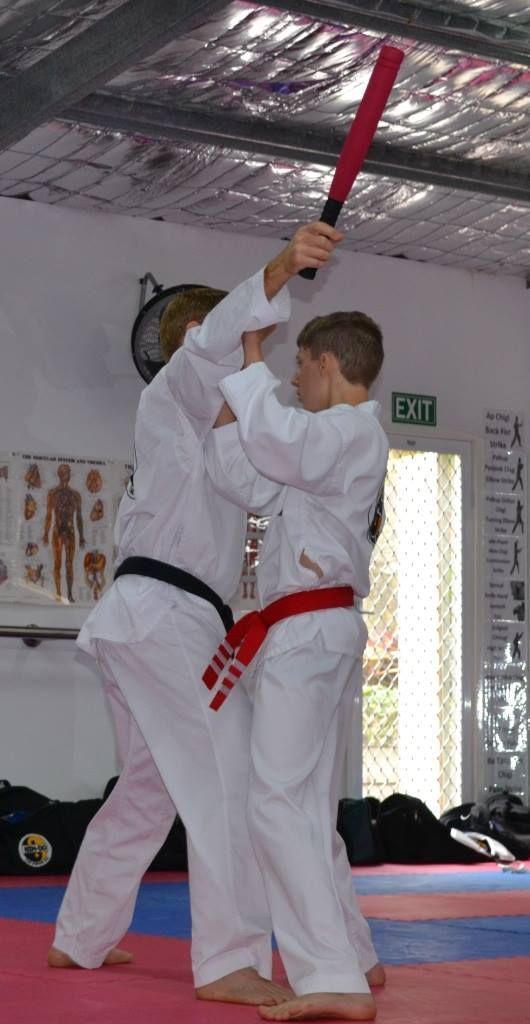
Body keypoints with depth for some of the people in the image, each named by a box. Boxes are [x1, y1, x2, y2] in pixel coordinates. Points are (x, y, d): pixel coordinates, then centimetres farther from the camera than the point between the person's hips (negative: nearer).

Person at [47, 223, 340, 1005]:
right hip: (164, 615, -10)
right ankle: (229, 963, -16)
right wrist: (282, 269, -39)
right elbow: (217, 336, -23)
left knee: (148, 791, 18)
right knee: (233, 780, -14)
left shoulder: (198, 427, 28)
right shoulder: (176, 392, -1)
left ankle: (80, 938, 27)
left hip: (147, 617, 10)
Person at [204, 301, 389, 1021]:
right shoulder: (345, 440, 19)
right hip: (323, 633, 11)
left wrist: (252, 356, -16)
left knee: (280, 802, -16)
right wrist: (223, 379, 10)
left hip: (307, 631, -11)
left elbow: (274, 441, -31)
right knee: (310, 806, 19)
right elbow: (243, 480, 12)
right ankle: (353, 957, 30)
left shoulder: (351, 431, -11)